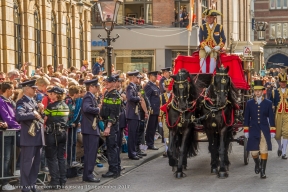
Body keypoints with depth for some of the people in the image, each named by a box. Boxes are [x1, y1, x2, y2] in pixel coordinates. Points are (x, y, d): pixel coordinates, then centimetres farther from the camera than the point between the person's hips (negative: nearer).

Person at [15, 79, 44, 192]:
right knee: (27, 163, -4)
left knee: (36, 163, 12)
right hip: (28, 137, -8)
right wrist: (33, 114, -17)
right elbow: (19, 116, -26)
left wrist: (41, 111, 3)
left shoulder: (34, 102, 18)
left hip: (37, 136, 8)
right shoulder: (22, 102, -8)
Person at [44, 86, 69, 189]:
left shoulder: (51, 106, -12)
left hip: (52, 133, -6)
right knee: (61, 157, 10)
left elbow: (45, 119, -8)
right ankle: (62, 181, 11)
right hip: (63, 133, 6)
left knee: (52, 158, -1)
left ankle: (55, 182, -3)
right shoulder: (65, 106, 8)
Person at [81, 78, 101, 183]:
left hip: (92, 128, 10)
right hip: (90, 128, -10)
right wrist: (98, 109, -20)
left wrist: (98, 108, 3)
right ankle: (88, 175, -6)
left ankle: (87, 174, 19)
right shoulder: (88, 97, -15)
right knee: (91, 152, -8)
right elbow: (86, 108, -32)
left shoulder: (91, 97, 18)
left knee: (90, 152, 13)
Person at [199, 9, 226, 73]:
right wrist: (205, 47, -17)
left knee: (213, 56, -33)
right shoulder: (202, 27, 9)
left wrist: (218, 47, -14)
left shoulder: (219, 27, 8)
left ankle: (211, 74, -35)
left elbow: (223, 40, 5)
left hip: (215, 48, -1)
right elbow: (201, 39, 1)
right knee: (202, 56, -30)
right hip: (205, 48, 1)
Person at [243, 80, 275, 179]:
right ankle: (257, 164, 33)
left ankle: (263, 171, 8)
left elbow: (271, 117, 4)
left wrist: (272, 130, 0)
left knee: (264, 151, -1)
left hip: (265, 131, 0)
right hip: (253, 131, 0)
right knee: (254, 151, 2)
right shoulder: (249, 103, 2)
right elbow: (246, 118, 5)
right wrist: (246, 130, 3)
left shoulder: (268, 103, 1)